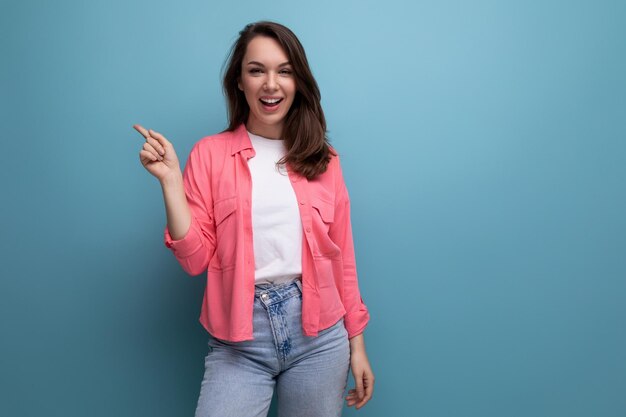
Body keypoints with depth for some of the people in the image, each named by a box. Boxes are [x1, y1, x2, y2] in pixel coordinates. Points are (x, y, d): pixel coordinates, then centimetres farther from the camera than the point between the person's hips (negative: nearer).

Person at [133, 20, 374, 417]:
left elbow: (342, 257, 7)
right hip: (240, 339, -1)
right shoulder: (210, 154, 0)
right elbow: (196, 258, -4)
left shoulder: (323, 160, 5)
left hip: (319, 334, 2)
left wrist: (357, 343, 8)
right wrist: (170, 178, -12)